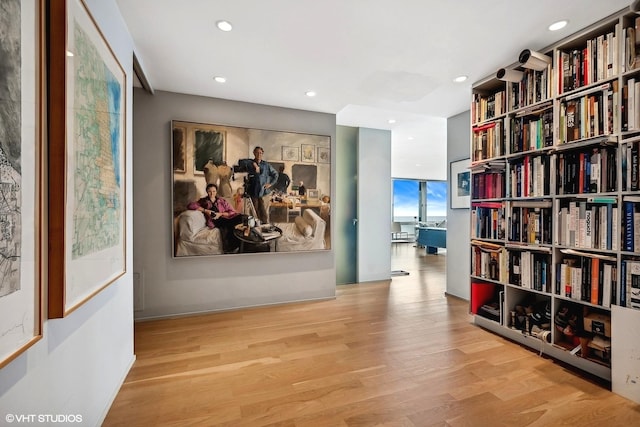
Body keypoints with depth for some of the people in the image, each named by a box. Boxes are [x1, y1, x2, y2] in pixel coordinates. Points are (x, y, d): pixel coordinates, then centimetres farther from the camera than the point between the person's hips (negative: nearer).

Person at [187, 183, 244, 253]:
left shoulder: (222, 201, 21)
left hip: (224, 219, 2)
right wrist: (205, 210, -7)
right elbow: (190, 205, 0)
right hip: (214, 222, -2)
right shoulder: (203, 201, 19)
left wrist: (220, 214, -6)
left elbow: (232, 212, 11)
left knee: (240, 217, -34)